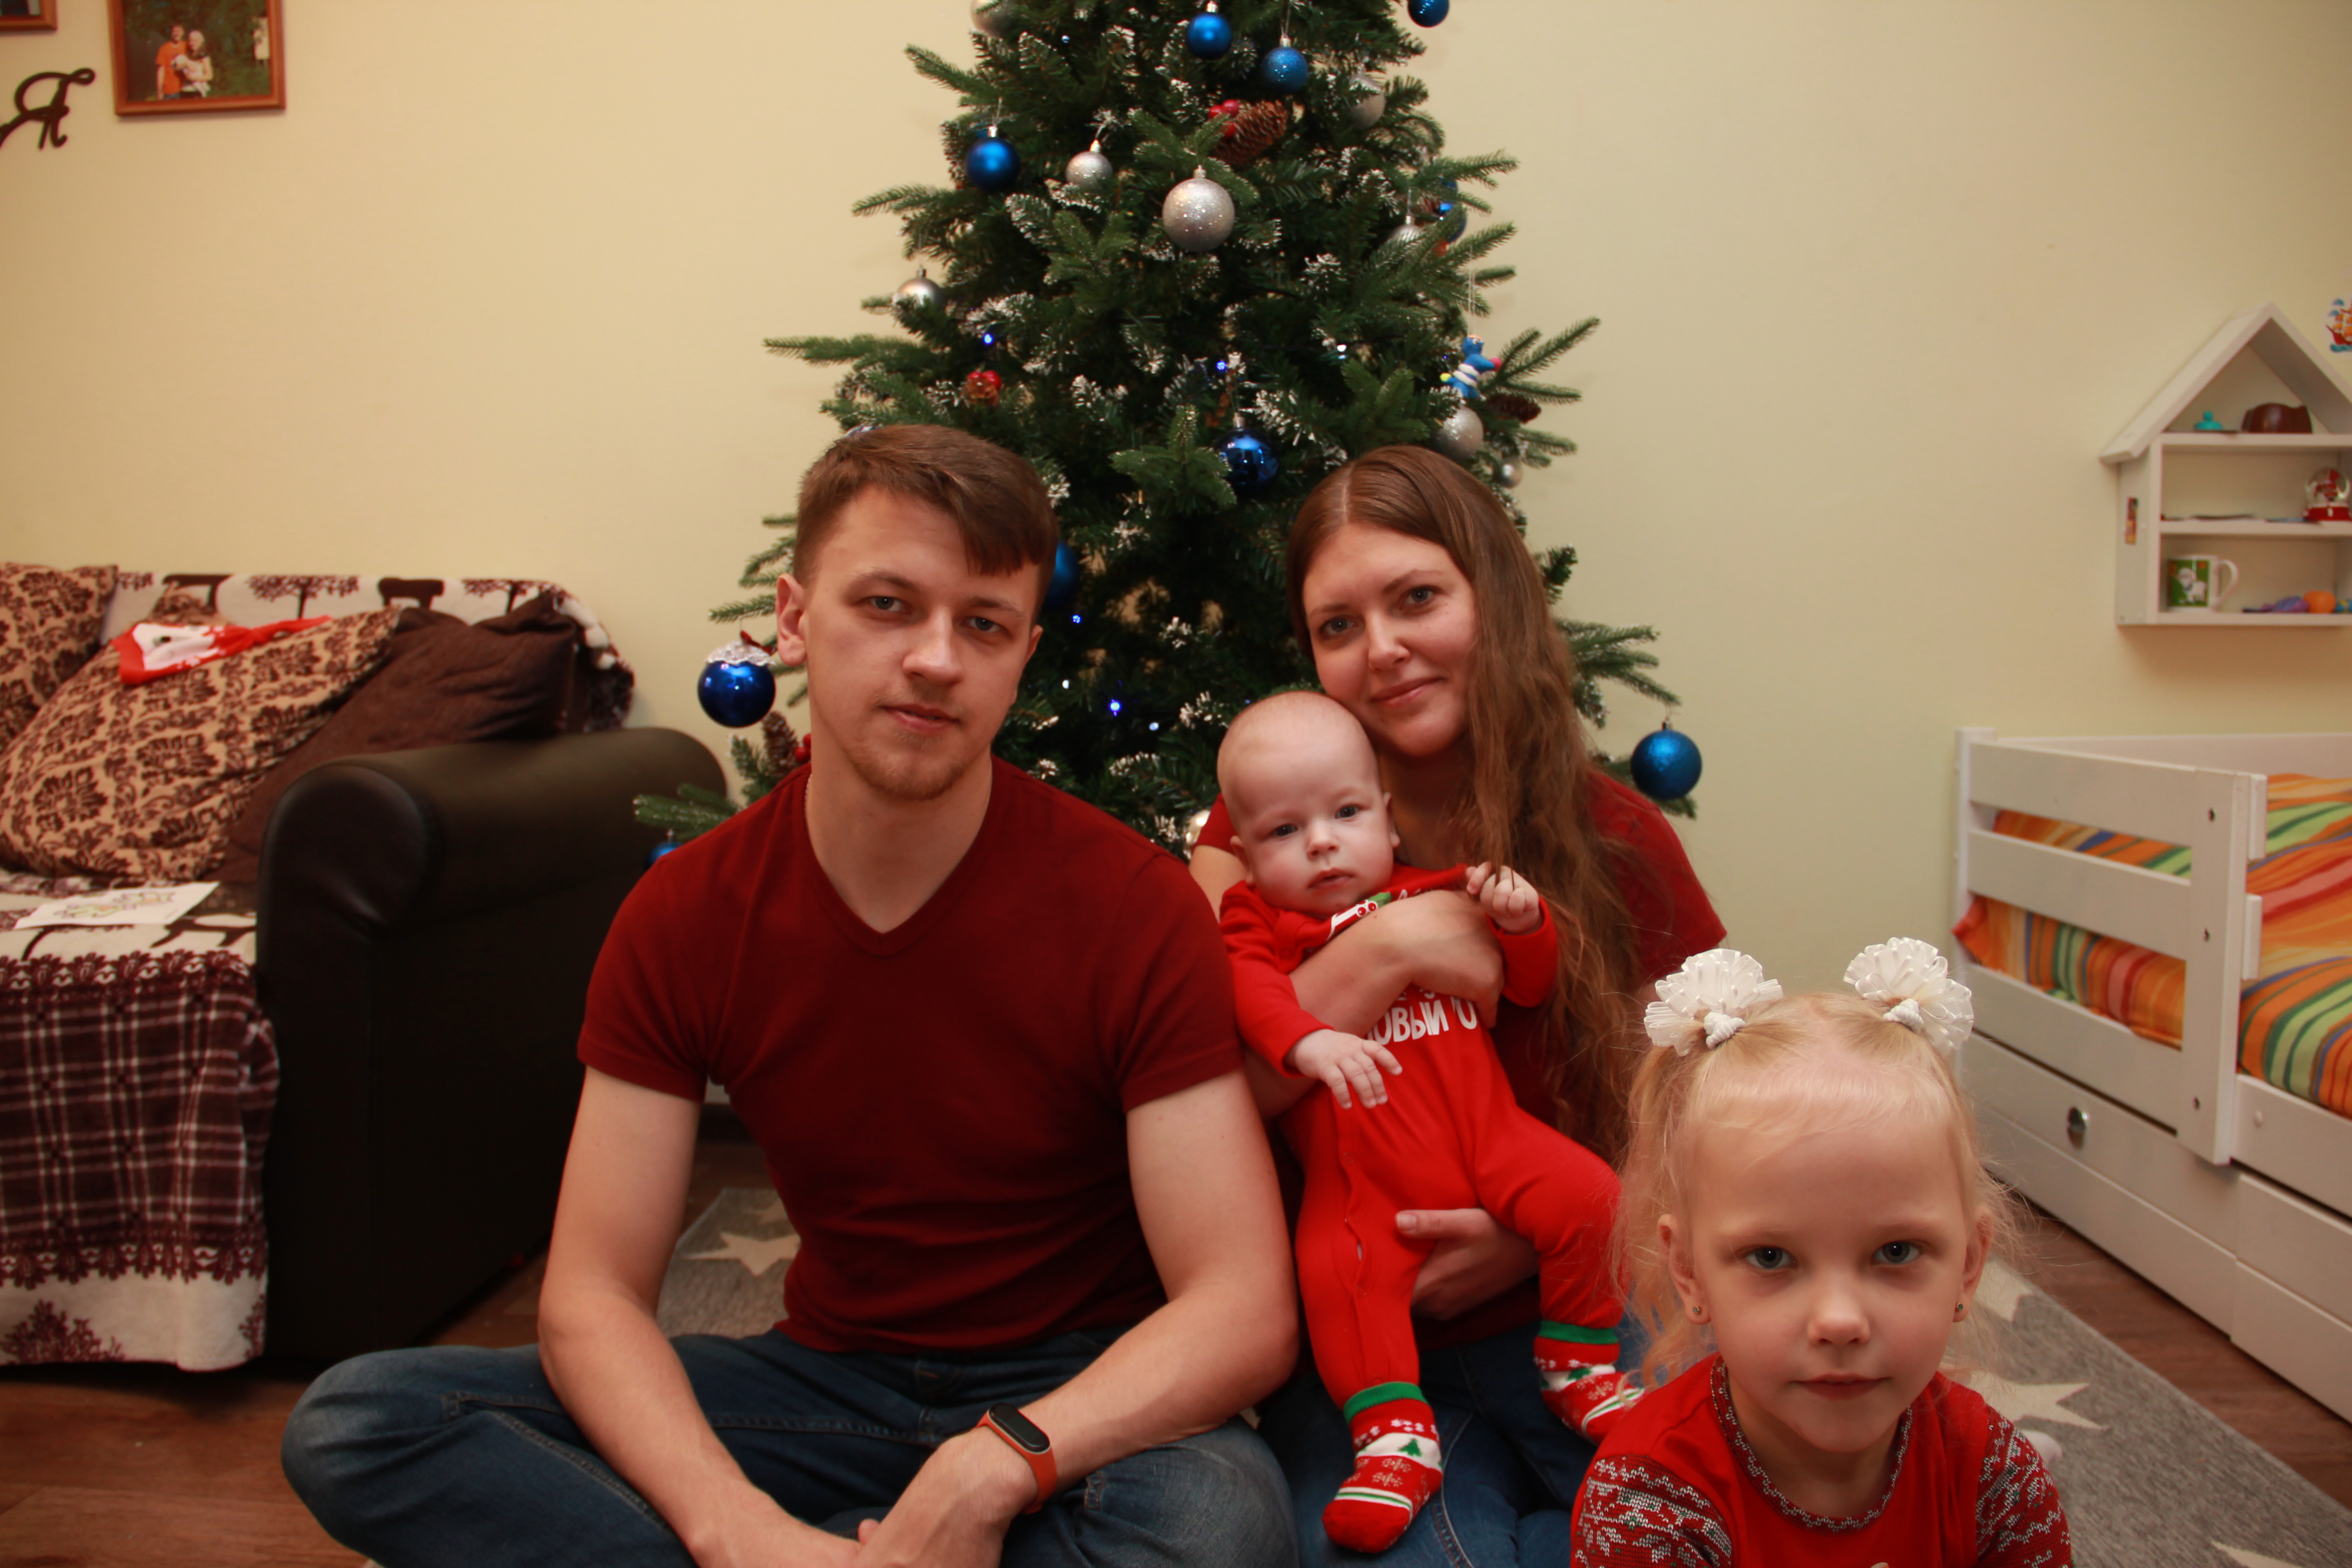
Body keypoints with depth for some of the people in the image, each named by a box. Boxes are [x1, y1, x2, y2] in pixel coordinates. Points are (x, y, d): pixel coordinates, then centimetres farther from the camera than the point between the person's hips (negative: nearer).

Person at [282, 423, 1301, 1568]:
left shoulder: (1133, 905, -17)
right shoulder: (681, 916, -6)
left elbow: (1245, 1315, -20)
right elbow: (589, 1299, -9)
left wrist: (995, 1468, -34)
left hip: (1081, 1399, -2)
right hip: (830, 1375, 3)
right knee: (353, 1421, -12)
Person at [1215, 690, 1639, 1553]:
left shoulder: (1436, 892, 14)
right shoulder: (1258, 918, 7)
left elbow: (1532, 985, 17)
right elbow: (1248, 987, -15)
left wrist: (1520, 920, -4)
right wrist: (1306, 1041, -35)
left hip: (1486, 1133, 2)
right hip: (1359, 1177, -2)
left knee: (1583, 1195, -17)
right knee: (1334, 1269, -27)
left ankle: (1576, 1359, 9)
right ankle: (1395, 1435, -9)